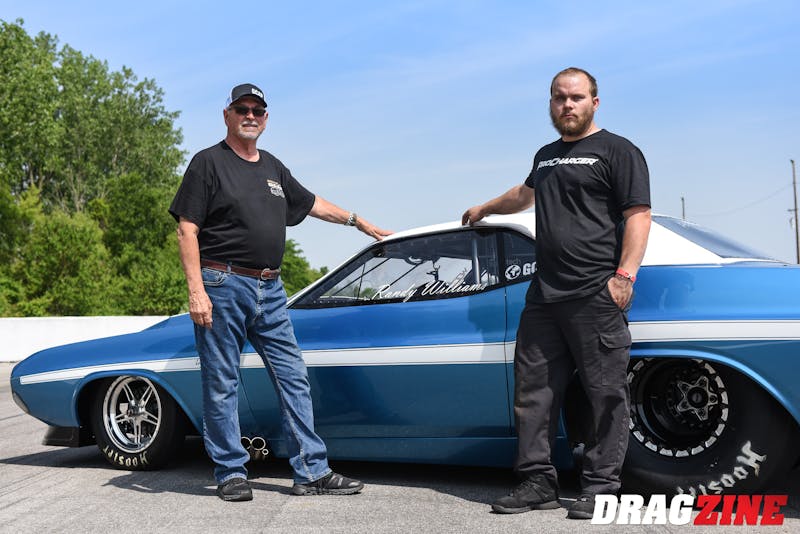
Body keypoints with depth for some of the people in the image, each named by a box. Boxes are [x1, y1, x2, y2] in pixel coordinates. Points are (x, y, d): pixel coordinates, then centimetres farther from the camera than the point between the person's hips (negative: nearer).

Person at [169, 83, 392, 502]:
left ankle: (312, 472, 11)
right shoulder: (208, 162, -2)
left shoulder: (273, 168, 17)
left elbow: (309, 203, 32)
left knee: (294, 379, 5)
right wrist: (196, 290, -18)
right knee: (221, 384, 1)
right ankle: (231, 474, 13)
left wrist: (358, 221, 35)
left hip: (270, 291, 7)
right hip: (223, 286, -6)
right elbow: (187, 230, -9)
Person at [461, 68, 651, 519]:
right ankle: (539, 483, 14)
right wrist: (485, 209, 57)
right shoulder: (547, 156, 23)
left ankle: (600, 488, 5)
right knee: (534, 392, 6)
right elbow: (525, 194, 43)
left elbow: (639, 215, -7)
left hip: (596, 296, -7)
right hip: (544, 296, 7)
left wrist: (624, 275, -18)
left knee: (607, 394, -2)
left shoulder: (618, 151, 2)